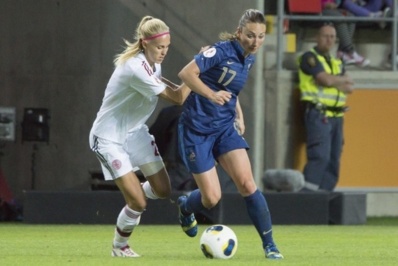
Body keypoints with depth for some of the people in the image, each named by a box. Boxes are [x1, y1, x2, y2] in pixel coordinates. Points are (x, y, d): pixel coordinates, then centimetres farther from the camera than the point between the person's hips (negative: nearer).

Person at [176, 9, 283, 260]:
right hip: (198, 130, -6)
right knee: (212, 198, -4)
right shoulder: (222, 51, -17)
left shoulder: (249, 59, 5)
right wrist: (211, 95, -36)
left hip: (225, 127, 6)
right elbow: (186, 73, -24)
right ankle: (185, 207, 33)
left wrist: (239, 115, 12)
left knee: (247, 184, -11)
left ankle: (270, 245, -6)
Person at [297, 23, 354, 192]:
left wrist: (334, 81, -8)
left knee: (333, 160, 2)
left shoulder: (336, 62, 22)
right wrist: (344, 80, 4)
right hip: (318, 114, -7)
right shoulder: (310, 57, 0)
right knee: (320, 156, -20)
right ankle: (307, 192, -22)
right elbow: (326, 79, -14)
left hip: (336, 116, 7)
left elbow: (349, 88, 9)